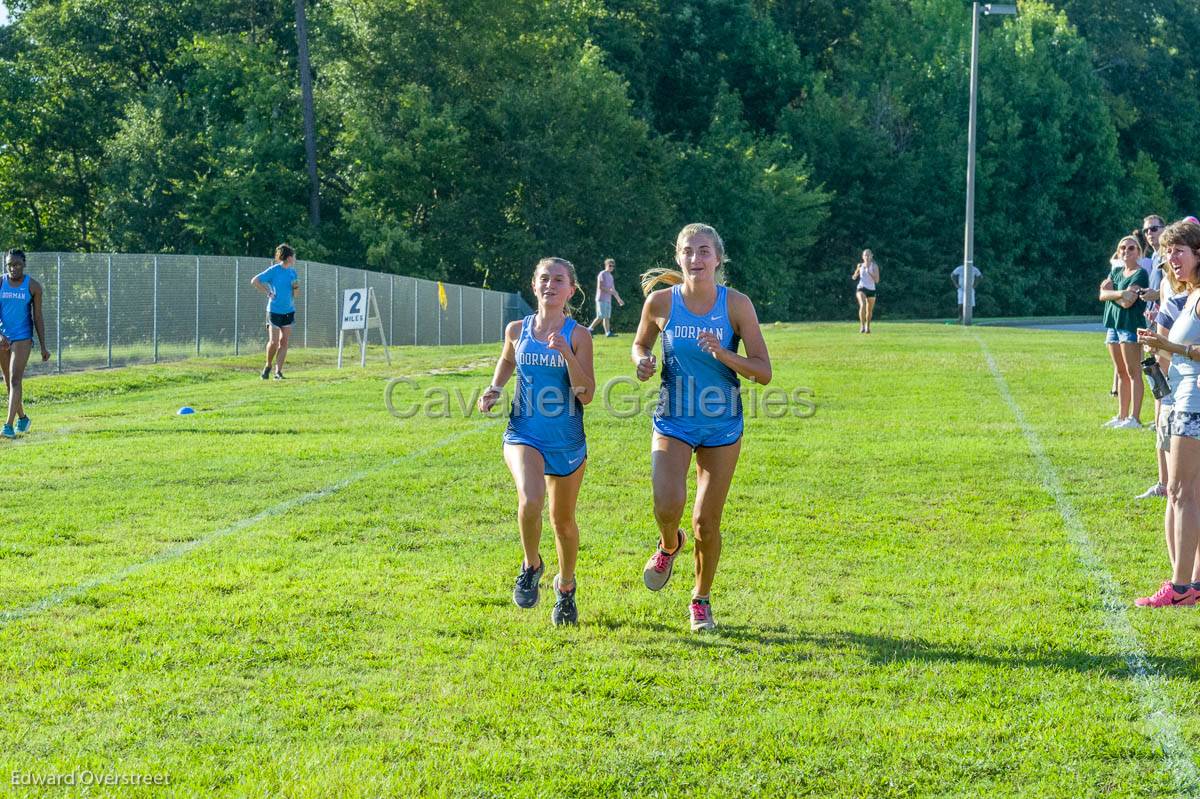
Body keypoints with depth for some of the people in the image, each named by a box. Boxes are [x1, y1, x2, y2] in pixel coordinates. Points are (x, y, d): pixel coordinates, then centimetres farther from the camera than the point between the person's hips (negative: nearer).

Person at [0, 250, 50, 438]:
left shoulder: (33, 286, -2)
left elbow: (38, 317, 2)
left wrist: (43, 347, 1)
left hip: (23, 338, -3)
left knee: (15, 380, -15)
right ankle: (22, 418, 31)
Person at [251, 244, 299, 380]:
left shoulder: (292, 272, 7)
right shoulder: (273, 271, -10)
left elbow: (296, 294, 14)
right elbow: (254, 281, -9)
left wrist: (296, 287, -7)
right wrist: (268, 293, -10)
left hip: (289, 311, 5)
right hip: (274, 311, -5)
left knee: (284, 342, 0)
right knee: (273, 342, -4)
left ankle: (278, 371, 3)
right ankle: (268, 366, 19)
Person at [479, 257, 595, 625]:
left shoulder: (578, 335, -7)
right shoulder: (517, 330, 1)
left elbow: (586, 395, -13)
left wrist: (565, 352, -25)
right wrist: (494, 390, 6)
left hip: (567, 440, 0)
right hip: (524, 433, 0)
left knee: (563, 520, 14)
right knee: (530, 500, -28)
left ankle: (565, 587, 41)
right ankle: (531, 566, 0)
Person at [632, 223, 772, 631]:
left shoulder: (736, 304, -10)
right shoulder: (661, 301, -7)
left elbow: (763, 372, -10)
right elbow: (640, 344, 13)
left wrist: (722, 354, -26)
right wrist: (643, 362, -10)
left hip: (722, 426, 0)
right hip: (673, 421, 0)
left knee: (707, 523, 4)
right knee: (667, 506, -21)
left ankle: (701, 600, 28)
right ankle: (669, 545, 16)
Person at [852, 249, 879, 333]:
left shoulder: (874, 266, -2)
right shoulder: (860, 265, 5)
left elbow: (877, 280, -11)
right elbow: (855, 277, 19)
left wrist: (869, 272, -20)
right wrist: (855, 275, -4)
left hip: (871, 289, 1)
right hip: (861, 288, -1)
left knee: (869, 310, 13)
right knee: (862, 305, -28)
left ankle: (867, 327, 37)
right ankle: (862, 326, -25)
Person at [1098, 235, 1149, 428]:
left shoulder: (1140, 274, -7)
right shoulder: (1116, 271, 16)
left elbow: (1128, 302, -17)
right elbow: (1102, 295, 2)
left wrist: (1110, 291, -3)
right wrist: (1120, 293, -14)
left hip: (1131, 325, -8)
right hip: (1114, 325, 8)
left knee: (1133, 372, -8)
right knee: (1121, 373, 12)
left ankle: (1135, 418, -10)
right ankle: (1122, 416, 16)